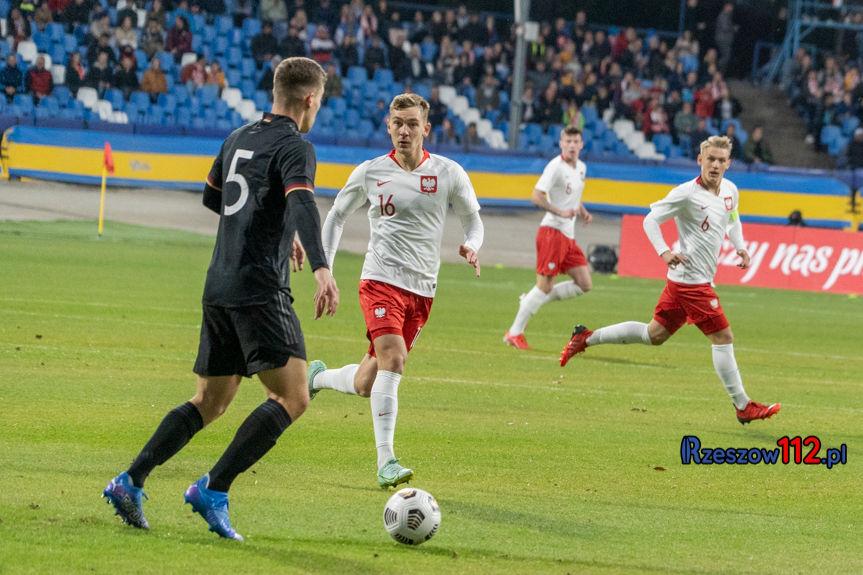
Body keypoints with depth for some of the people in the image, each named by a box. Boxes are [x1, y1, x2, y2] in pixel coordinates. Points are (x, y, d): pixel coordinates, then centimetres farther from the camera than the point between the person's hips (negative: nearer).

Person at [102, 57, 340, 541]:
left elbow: (212, 197, 33)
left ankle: (131, 482, 8)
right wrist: (322, 268, -40)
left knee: (210, 402, 16)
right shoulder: (295, 147, -8)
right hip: (261, 291, -9)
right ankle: (214, 491, -16)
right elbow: (301, 202, -27)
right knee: (292, 397, -10)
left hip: (220, 288, 9)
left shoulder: (239, 138, 18)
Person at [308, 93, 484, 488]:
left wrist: (471, 246, -11)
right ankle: (386, 462, -27)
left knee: (366, 384, 7)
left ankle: (318, 378, 41)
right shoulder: (370, 173, 1)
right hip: (381, 281, -3)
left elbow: (473, 219, 12)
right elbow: (336, 216, 15)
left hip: (422, 291, 3)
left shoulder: (449, 173, 2)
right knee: (392, 359, -25)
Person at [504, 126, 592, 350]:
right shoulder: (556, 166, -12)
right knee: (545, 285, -10)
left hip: (568, 235, 8)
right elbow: (537, 196, -18)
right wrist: (560, 212, -27)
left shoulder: (581, 168, 14)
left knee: (584, 285, 2)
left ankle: (531, 301, 12)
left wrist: (583, 212, 11)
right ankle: (514, 333, -2)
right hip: (552, 231, -8)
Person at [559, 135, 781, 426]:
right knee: (723, 337, -7)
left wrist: (740, 247, 11)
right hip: (691, 279, -9)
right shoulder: (687, 193, -16)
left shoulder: (730, 190, 8)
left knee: (654, 334, 16)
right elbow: (651, 220, -10)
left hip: (684, 281, 9)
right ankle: (743, 406, 1)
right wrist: (664, 252, -24)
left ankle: (586, 338, 25)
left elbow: (733, 219, 28)